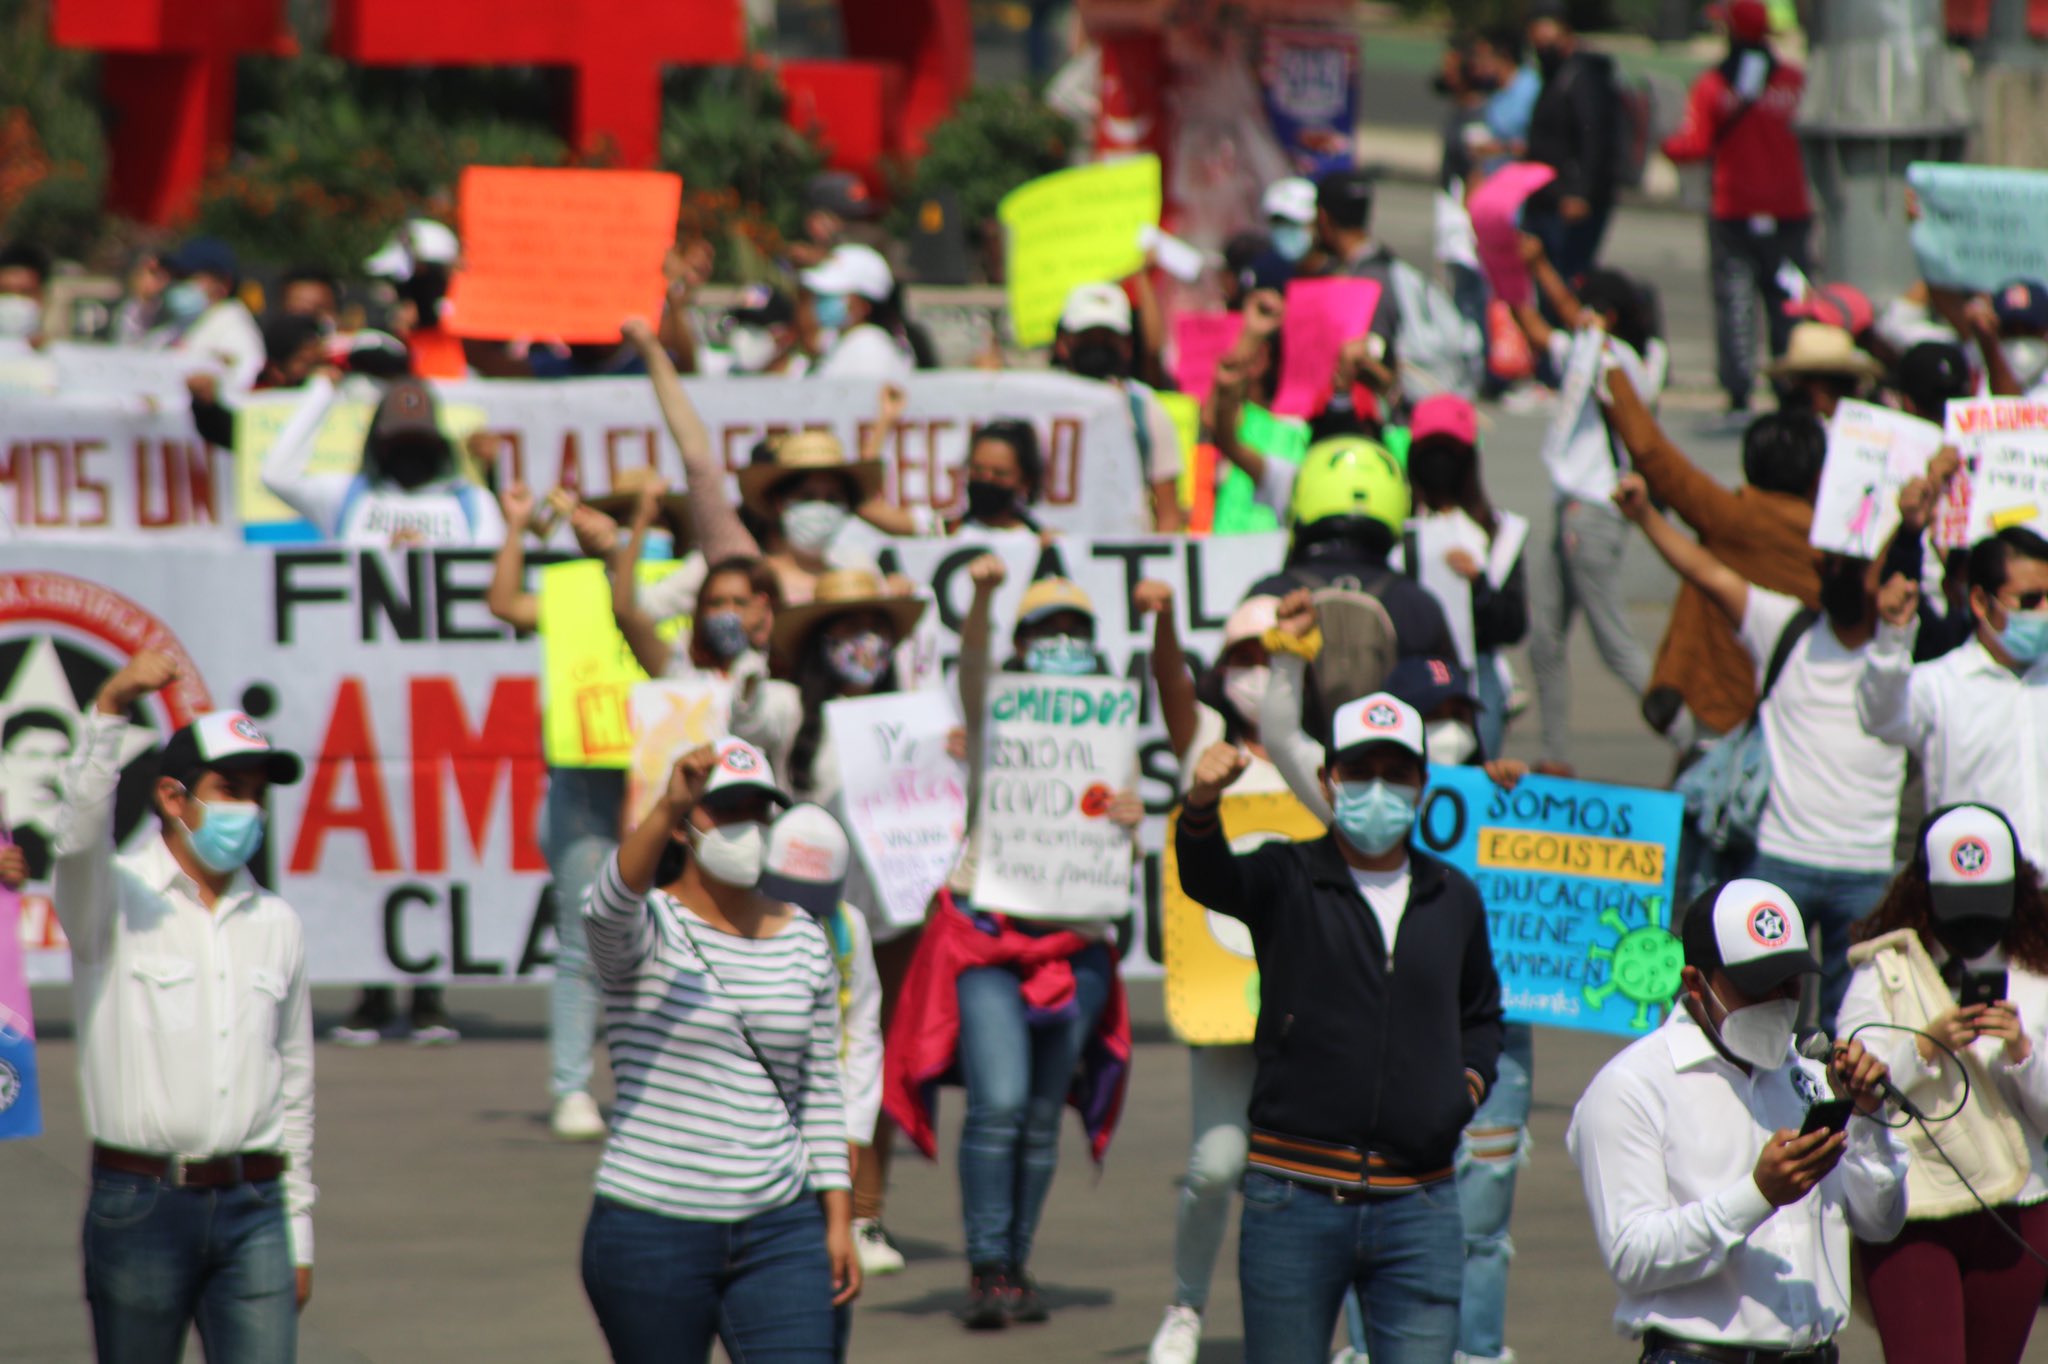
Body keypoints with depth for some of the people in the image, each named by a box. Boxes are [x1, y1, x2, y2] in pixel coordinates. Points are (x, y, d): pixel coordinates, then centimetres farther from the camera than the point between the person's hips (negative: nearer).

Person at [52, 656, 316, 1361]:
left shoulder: (276, 924, 12)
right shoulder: (116, 900, 0)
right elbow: (79, 834, -24)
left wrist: (299, 1235, 16)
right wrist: (111, 708, -37)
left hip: (253, 1205, 3)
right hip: (141, 1205, -3)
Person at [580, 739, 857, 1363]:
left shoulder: (805, 942, 9)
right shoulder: (648, 930, -5)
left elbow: (820, 1093, 14)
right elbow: (609, 907, -31)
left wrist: (839, 1219, 8)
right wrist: (666, 810, -48)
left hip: (780, 1235, 3)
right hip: (652, 1234, -3)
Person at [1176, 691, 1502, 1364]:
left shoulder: (1454, 899, 12)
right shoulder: (1287, 880, 1)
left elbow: (1482, 1013, 28)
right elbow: (1209, 876, -22)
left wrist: (1470, 1082, 7)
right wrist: (1202, 801, -44)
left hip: (1419, 1205, 2)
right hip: (1295, 1200, -2)